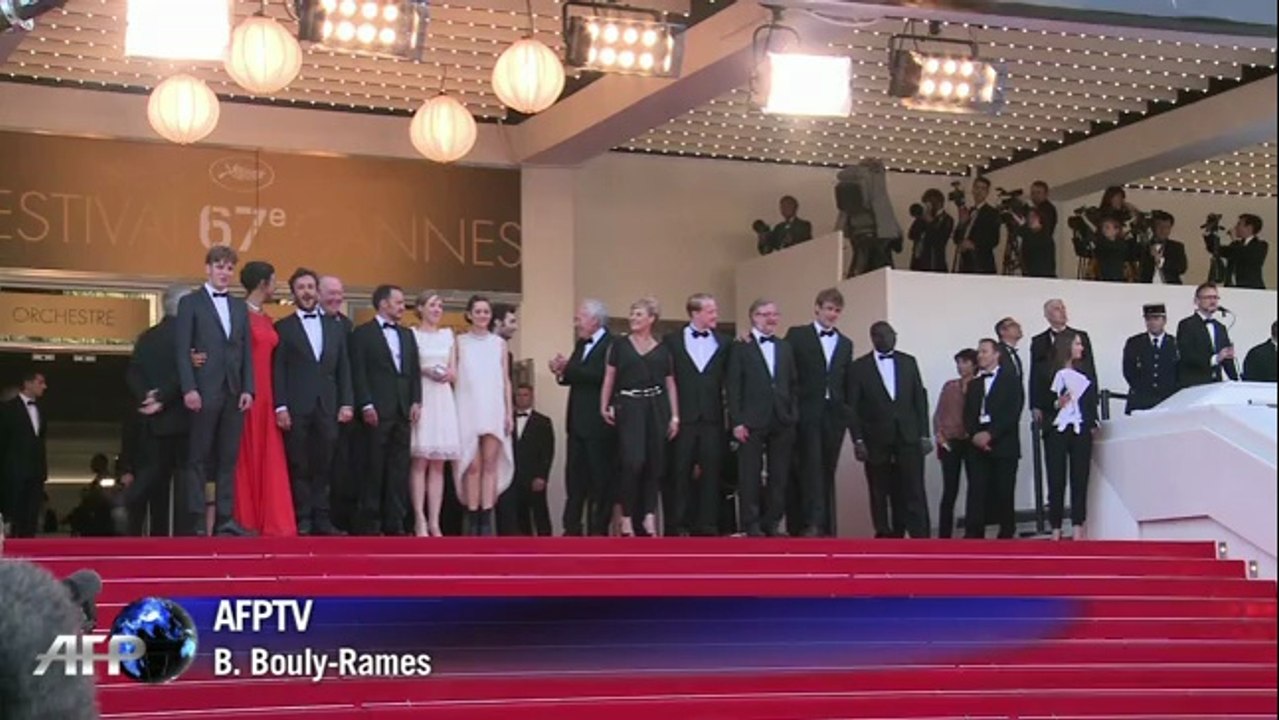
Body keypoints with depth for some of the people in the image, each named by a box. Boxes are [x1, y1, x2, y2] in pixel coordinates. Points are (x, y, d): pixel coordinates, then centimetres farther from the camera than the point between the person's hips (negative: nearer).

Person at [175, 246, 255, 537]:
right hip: (204, 392, -5)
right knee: (198, 458, -2)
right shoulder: (190, 303, 3)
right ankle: (196, 520, 0)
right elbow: (182, 349, -4)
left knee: (228, 458, 4)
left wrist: (248, 388, 2)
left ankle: (225, 518, 6)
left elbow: (247, 351, 14)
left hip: (234, 393, 5)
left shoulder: (240, 307, 17)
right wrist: (189, 389, -13)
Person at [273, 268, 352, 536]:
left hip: (327, 406, 3)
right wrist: (280, 407, -9)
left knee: (323, 466, 3)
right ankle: (302, 520, 4)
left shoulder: (336, 327, 15)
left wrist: (347, 403, 4)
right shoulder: (283, 327, 5)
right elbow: (278, 371, 0)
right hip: (297, 408, -3)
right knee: (299, 466, 0)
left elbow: (344, 368, 13)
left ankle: (321, 519, 7)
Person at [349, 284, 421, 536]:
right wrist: (366, 405, -13)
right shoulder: (363, 334, 2)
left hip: (402, 411, 6)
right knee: (374, 468, -3)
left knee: (399, 469, 3)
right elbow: (358, 373, -5)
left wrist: (416, 402, 4)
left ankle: (394, 522, 7)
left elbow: (415, 371, 17)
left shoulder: (407, 336, 20)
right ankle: (368, 523, 1)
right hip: (377, 411, -5)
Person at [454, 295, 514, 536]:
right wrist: (452, 414, -3)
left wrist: (509, 412, 3)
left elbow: (506, 380, 11)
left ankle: (487, 519, -4)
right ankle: (472, 519, -2)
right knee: (472, 465, -4)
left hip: (494, 409, 1)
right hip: (468, 409, -1)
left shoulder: (499, 343, 12)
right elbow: (454, 378, 4)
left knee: (490, 464, -4)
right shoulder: (460, 342, 6)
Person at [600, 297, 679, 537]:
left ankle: (649, 517, 8)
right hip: (629, 407, -2)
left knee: (654, 464, 2)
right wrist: (604, 406, -8)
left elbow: (670, 385, 11)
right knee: (633, 462, -14)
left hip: (656, 409, 2)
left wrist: (675, 417, 4)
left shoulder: (662, 350, 11)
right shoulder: (620, 346, 8)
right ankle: (627, 517, -6)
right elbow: (609, 379, 4)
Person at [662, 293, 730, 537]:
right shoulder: (672, 341, 3)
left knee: (711, 472, 3)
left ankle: (706, 525, 9)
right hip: (682, 417, -2)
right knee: (678, 473, 1)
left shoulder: (724, 342, 10)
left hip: (712, 418, 2)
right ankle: (675, 525, 6)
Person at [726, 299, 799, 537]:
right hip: (752, 423, -4)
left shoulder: (785, 347, 16)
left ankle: (771, 522, 12)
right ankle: (750, 524, 5)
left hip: (782, 422, 4)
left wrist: (793, 416, 5)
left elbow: (794, 384, 15)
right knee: (750, 476, -1)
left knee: (780, 476, 4)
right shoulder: (740, 348, 2)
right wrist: (737, 422, -10)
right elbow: (733, 388, -3)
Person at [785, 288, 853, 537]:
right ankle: (811, 523, -17)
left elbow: (846, 383, 14)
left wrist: (848, 413, 7)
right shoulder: (797, 335, 4)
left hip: (834, 414, 4)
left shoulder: (845, 343, 16)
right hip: (807, 413, -4)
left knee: (827, 470, 5)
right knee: (810, 468, -11)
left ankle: (825, 525, 7)